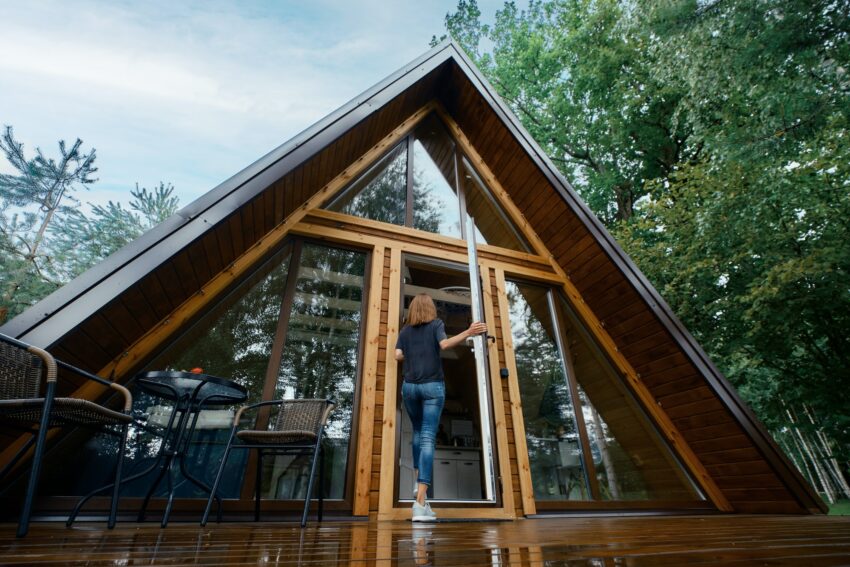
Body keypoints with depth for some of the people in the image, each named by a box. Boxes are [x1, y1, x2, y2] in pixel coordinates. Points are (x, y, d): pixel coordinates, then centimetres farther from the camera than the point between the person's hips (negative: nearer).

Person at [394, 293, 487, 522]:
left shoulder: (405, 330, 11)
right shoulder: (436, 324, 2)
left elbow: (398, 356, 3)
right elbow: (444, 344, -16)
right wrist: (468, 333, -23)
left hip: (409, 386, 4)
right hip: (433, 386, -3)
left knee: (418, 432, 25)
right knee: (427, 438, -8)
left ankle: (418, 480, 25)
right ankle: (420, 501, -15)